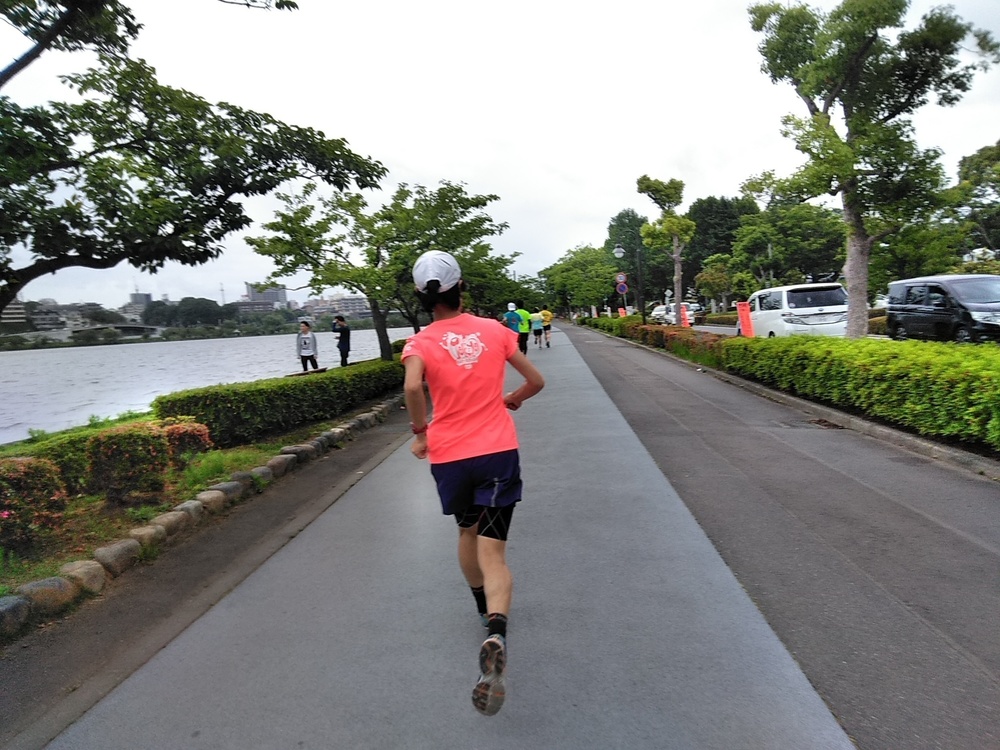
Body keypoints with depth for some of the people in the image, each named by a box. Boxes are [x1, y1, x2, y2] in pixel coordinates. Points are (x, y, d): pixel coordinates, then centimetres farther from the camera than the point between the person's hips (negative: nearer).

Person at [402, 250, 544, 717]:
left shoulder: (420, 342, -4)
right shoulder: (494, 330, 2)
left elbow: (412, 387, -24)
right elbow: (535, 381, 7)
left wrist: (420, 429, -8)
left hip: (448, 456, 1)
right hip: (498, 451, 0)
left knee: (467, 531, 26)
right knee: (493, 553, -2)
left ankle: (485, 607, 48)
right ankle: (496, 634, -27)